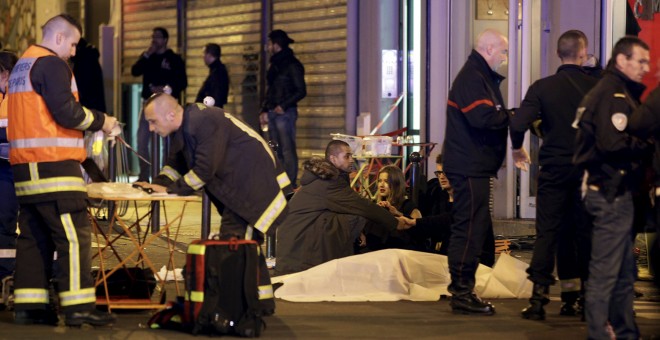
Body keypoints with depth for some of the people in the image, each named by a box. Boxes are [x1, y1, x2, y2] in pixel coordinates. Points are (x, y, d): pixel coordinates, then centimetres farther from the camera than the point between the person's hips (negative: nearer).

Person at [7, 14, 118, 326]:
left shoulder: (22, 65, 21)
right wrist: (100, 121, -3)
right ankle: (78, 307, -10)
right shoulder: (52, 65, -9)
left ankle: (28, 305, 8)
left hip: (26, 167, 10)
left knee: (34, 237, 10)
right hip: (53, 165, -10)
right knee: (75, 236, -8)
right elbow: (66, 111, -18)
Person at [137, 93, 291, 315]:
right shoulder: (184, 127, 8)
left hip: (254, 184, -10)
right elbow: (176, 164, 17)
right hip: (236, 188, 10)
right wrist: (158, 183, -1)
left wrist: (171, 189, -17)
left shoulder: (205, 122, -24)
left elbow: (204, 170, -25)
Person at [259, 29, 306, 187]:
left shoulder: (292, 65, -7)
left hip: (285, 113, -9)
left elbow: (301, 91, -11)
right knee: (277, 151, 9)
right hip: (273, 113, 9)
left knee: (288, 149, -10)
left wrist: (283, 106, -18)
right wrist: (264, 110, 15)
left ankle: (290, 184, -10)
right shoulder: (275, 65, 18)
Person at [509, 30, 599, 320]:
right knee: (583, 232, 10)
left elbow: (518, 124, -15)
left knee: (548, 232, 3)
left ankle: (538, 298, -4)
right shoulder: (597, 87, -5)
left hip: (554, 169, -1)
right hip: (589, 171, 1)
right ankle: (583, 299, 13)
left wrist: (517, 148, 4)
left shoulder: (542, 87, -6)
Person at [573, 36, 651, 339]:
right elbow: (613, 143, -25)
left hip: (616, 192, 11)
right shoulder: (613, 95, -15)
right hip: (612, 194, -11)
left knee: (625, 271, 17)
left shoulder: (622, 93, 19)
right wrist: (648, 147, -14)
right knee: (605, 271, -6)